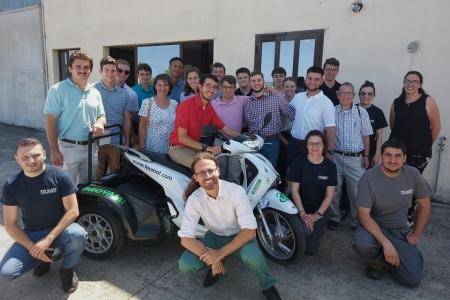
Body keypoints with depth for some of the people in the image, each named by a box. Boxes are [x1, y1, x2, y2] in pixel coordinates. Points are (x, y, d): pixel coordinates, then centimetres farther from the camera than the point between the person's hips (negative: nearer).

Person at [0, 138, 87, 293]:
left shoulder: (59, 176, -16)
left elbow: (73, 211, -17)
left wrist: (49, 239, -24)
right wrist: (32, 247, -16)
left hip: (59, 229, -2)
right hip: (31, 235, 2)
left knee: (78, 235, -35)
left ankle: (67, 270, -2)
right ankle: (44, 258, 12)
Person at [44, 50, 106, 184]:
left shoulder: (95, 92, 10)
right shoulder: (57, 90, -7)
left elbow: (101, 116, 16)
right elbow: (50, 121, -10)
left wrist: (99, 123, -10)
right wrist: (54, 150, -15)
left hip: (90, 147, 6)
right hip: (68, 147, -5)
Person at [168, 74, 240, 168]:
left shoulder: (210, 109, 5)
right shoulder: (186, 105, -17)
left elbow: (224, 129, 10)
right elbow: (182, 138, -21)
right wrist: (206, 148, -30)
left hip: (198, 148, 7)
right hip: (179, 148, -7)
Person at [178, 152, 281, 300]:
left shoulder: (236, 191, -27)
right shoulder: (194, 199, -20)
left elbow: (249, 231, -30)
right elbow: (185, 238, -19)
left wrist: (220, 253, -38)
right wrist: (213, 259, -30)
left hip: (240, 235, -2)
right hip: (215, 236, 3)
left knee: (252, 256, -37)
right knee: (185, 264, -21)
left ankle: (268, 286, -3)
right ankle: (215, 265, 13)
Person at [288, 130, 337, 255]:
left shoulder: (330, 165, -6)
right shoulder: (298, 162, -9)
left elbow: (329, 195, -4)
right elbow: (294, 190, -9)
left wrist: (317, 215, -13)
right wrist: (302, 213, -18)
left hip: (320, 209, 1)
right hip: (300, 207, -1)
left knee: (310, 249, -4)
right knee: (306, 230, -29)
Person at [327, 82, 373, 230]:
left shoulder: (361, 112, 2)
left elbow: (366, 136, 7)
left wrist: (366, 156, 6)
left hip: (356, 158, 0)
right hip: (335, 156, 0)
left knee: (356, 191, 3)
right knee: (334, 190, 8)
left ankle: (357, 220, 20)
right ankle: (335, 217, 26)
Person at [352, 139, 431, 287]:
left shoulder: (413, 174, -9)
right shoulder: (368, 178, -20)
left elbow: (425, 205, 6)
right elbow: (364, 215, -23)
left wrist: (417, 234, 5)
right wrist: (386, 243, -31)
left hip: (400, 230, 3)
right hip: (374, 226, -2)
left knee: (413, 279, -13)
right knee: (361, 244, -36)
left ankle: (386, 258, 19)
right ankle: (377, 258, 2)